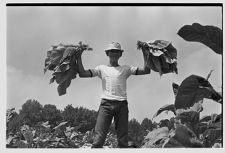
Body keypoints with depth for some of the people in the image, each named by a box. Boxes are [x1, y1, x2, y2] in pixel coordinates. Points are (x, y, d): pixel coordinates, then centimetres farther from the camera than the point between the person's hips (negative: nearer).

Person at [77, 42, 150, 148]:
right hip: (106, 104, -1)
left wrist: (145, 54, 6)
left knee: (123, 142, -1)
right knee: (98, 140, -13)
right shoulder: (102, 68, 17)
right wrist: (79, 56, 5)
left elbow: (146, 70, 10)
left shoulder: (126, 69, 18)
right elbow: (82, 73, 9)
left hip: (121, 104, 1)